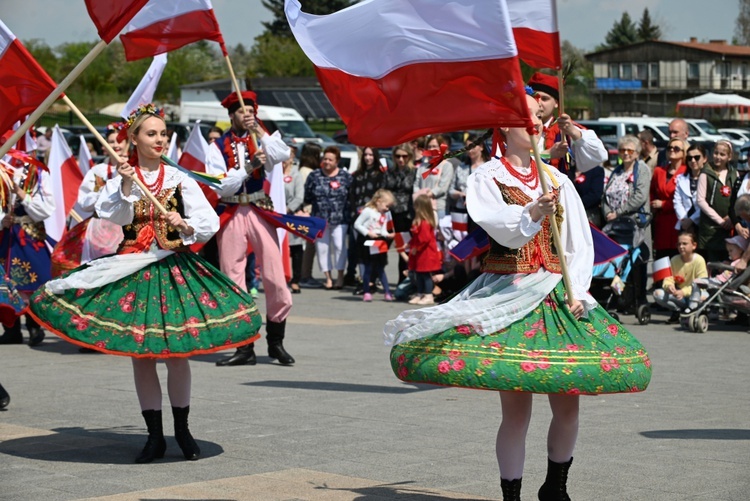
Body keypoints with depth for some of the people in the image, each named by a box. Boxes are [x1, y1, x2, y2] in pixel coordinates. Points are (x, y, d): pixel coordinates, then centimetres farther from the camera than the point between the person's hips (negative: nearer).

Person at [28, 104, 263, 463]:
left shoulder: (180, 179, 3)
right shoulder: (120, 179, 4)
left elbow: (210, 221, -4)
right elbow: (110, 215, -13)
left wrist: (186, 225, -22)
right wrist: (126, 187, -25)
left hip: (174, 268, 0)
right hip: (132, 270, 0)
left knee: (177, 354, 0)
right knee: (140, 354, 2)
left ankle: (182, 428, 18)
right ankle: (154, 435, 13)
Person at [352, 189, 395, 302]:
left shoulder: (385, 214, 7)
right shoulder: (368, 211, -12)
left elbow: (383, 230, 6)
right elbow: (357, 224, -13)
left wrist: (388, 235, -15)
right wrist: (368, 233, -19)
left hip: (379, 244, 5)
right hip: (367, 243, -5)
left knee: (380, 268, 10)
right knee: (368, 268, 0)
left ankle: (387, 292, 12)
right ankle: (366, 292, 9)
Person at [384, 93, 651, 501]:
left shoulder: (556, 179, 13)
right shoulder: (487, 177, 1)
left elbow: (581, 242, 10)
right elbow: (500, 226, -18)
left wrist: (577, 290, -3)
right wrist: (532, 214, -37)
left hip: (557, 296, 4)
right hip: (508, 296, -4)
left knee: (568, 404, 4)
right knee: (516, 409, -8)